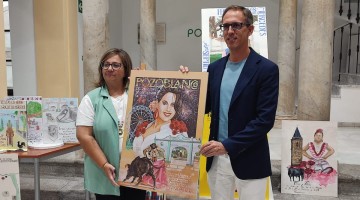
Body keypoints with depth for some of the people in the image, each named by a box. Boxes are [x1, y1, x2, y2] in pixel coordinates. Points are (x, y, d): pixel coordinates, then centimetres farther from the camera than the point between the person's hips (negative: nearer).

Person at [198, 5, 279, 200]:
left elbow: (265, 119, -16)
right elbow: (205, 106, 11)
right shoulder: (215, 67, 7)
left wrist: (227, 145, -21)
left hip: (249, 161, -4)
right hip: (216, 158, 5)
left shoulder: (266, 69, -10)